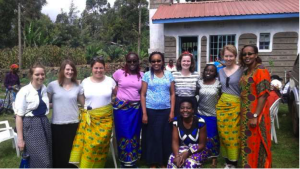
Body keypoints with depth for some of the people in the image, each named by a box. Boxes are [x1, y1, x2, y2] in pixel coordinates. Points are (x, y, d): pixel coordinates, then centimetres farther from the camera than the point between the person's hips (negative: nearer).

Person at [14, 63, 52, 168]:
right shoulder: (24, 91, -13)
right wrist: (20, 138, -11)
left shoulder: (45, 89, 3)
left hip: (44, 123, 6)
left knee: (47, 159, 13)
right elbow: (19, 116, -11)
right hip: (30, 126, -6)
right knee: (40, 161, -5)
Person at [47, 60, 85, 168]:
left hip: (73, 124, 1)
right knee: (58, 152, 12)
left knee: (71, 152, 11)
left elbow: (84, 104, 8)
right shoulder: (53, 85, -2)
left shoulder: (77, 87, 3)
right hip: (57, 124, -1)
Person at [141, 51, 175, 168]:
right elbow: (143, 95, -1)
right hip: (151, 111, -1)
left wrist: (172, 111, -1)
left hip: (165, 111, 2)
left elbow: (172, 94, 6)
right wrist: (144, 113, -7)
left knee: (165, 136, 6)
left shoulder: (169, 74, 6)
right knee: (152, 136, 6)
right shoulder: (147, 75, 1)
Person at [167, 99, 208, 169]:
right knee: (172, 159, -28)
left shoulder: (200, 122, -19)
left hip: (198, 150, -2)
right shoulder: (176, 121, -10)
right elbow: (175, 141, -11)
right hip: (183, 148, 3)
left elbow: (202, 144, -13)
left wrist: (188, 153, -25)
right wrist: (177, 156, -30)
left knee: (190, 162, -34)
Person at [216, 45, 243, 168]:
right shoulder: (220, 71, 11)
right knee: (223, 134, 8)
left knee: (234, 135, 1)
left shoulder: (241, 71, -3)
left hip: (235, 106, -4)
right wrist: (218, 103, 12)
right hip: (221, 105, 4)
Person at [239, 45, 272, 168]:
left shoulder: (261, 71, -13)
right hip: (245, 113, 8)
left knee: (256, 143, 3)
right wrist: (243, 113, 15)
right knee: (248, 142, 17)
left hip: (255, 113, -8)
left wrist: (255, 116, -22)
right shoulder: (246, 72, 12)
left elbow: (263, 95, -19)